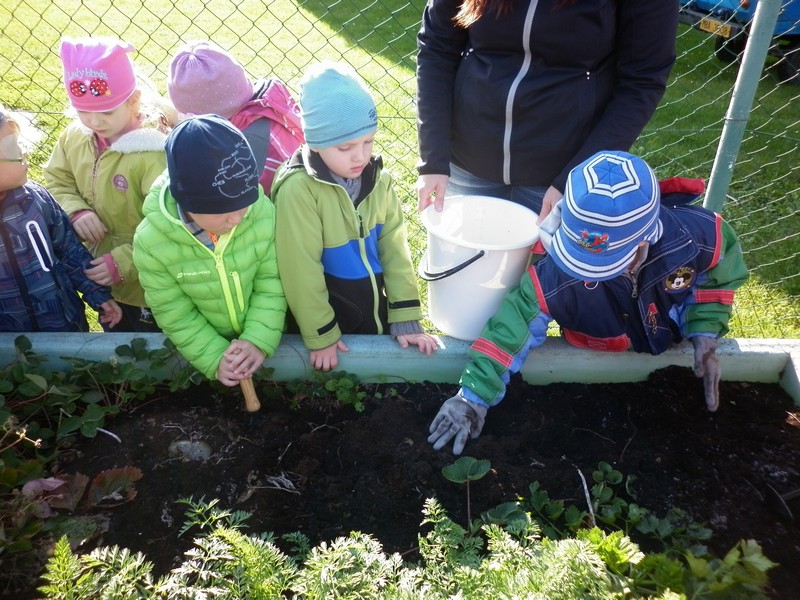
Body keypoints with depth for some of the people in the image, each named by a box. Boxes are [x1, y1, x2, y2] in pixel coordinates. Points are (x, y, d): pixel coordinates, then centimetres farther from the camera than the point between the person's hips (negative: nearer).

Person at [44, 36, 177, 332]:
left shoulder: (153, 151, -29)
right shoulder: (74, 136, -7)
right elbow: (56, 181, 7)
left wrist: (124, 263, -27)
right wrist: (76, 211, -14)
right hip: (101, 280, 6)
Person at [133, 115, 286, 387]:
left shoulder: (262, 212, -26)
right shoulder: (152, 241, -27)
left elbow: (272, 283, -16)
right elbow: (173, 313, -16)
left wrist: (259, 340, -25)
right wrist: (214, 359, -23)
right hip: (207, 348, -1)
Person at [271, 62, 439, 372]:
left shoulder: (378, 180, -7)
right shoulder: (299, 190, -24)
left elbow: (394, 247, -3)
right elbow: (301, 269, -19)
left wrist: (405, 319, -5)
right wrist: (320, 336, -11)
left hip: (376, 314, 5)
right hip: (327, 316, -4)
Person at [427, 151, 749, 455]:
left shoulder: (698, 236, -36)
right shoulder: (561, 276, -42)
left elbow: (717, 277, -14)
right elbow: (516, 318, -37)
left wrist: (704, 334, -22)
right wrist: (474, 394, -40)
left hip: (673, 353, 2)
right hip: (595, 367, -2)